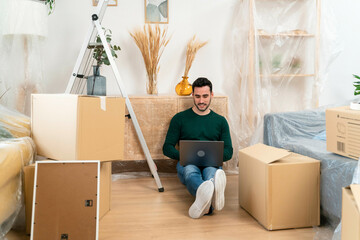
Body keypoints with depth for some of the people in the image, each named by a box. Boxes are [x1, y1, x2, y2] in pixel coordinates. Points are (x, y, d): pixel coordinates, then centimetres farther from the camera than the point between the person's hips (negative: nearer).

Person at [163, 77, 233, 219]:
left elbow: (228, 151, 14)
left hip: (212, 164, 1)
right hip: (187, 163, -1)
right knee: (190, 171, -39)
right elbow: (167, 148, 11)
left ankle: (203, 202, -71)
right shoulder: (180, 118, 14)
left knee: (211, 171, -38)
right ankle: (208, 195, -73)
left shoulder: (220, 121, 19)